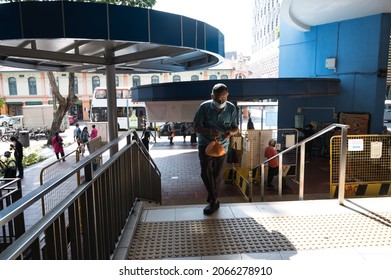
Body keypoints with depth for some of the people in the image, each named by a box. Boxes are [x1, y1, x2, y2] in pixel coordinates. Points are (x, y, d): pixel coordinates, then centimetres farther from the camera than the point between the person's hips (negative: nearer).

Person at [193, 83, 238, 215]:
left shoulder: (231, 108, -8)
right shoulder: (204, 107, -14)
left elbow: (235, 128, 1)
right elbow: (196, 127, -10)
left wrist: (230, 132, -24)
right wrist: (209, 131, -30)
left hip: (222, 146, 2)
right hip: (205, 144, -1)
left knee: (217, 174, 8)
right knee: (206, 172, -16)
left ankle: (212, 199, 27)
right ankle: (214, 200, -3)